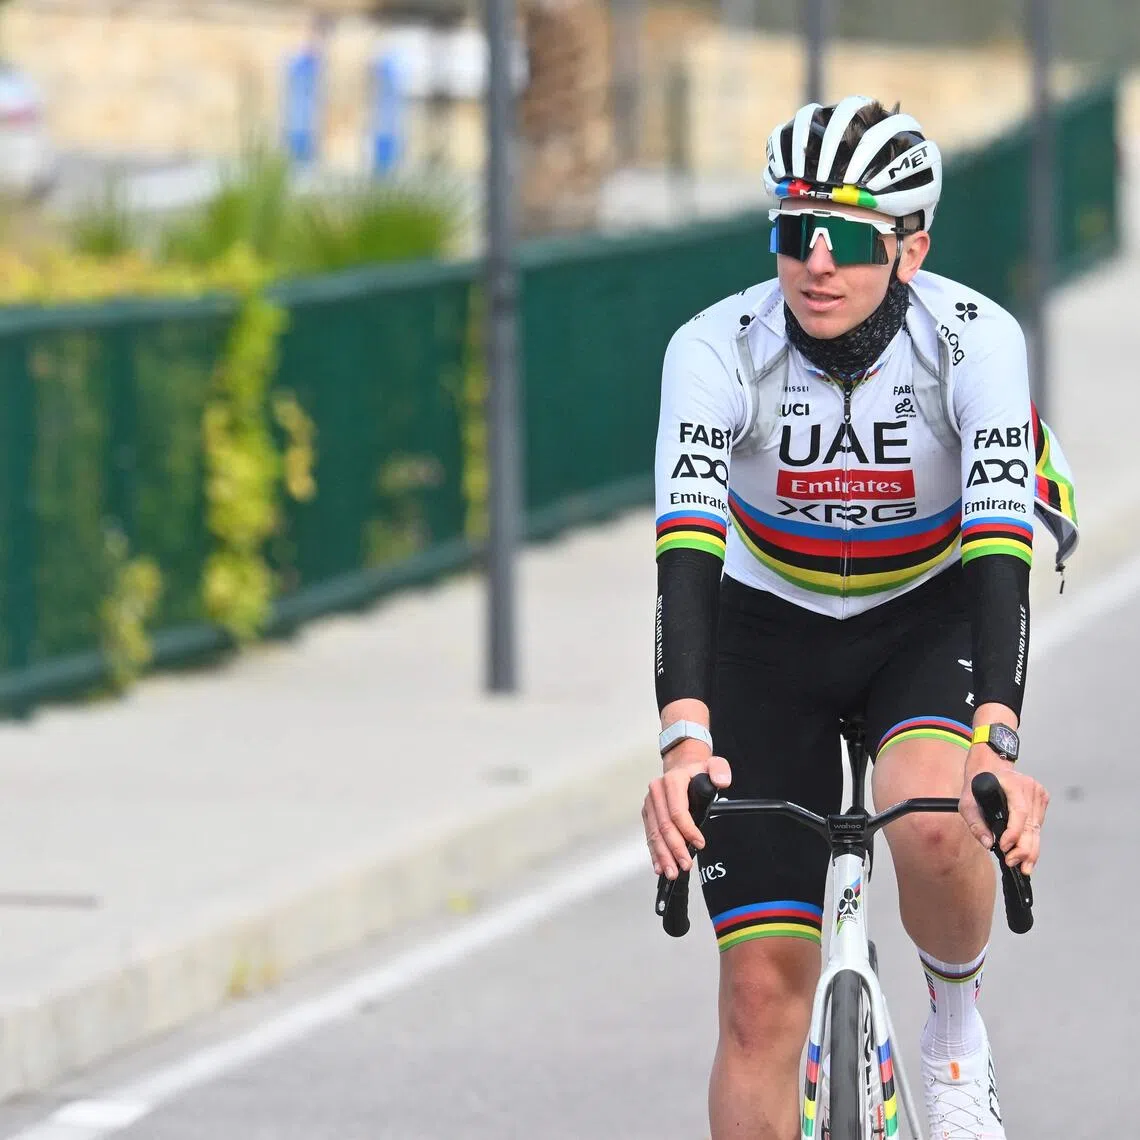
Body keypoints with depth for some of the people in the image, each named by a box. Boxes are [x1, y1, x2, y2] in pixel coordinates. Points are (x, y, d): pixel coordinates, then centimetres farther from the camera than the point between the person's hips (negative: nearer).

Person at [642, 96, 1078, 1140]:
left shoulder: (974, 340, -25)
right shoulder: (718, 349, -24)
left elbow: (1001, 545, -36)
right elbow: (686, 544, -36)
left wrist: (998, 746, -51)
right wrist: (684, 741, -52)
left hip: (933, 615, -1)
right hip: (769, 632, 1)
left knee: (933, 824, -33)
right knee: (763, 990, -8)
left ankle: (956, 1020, -2)